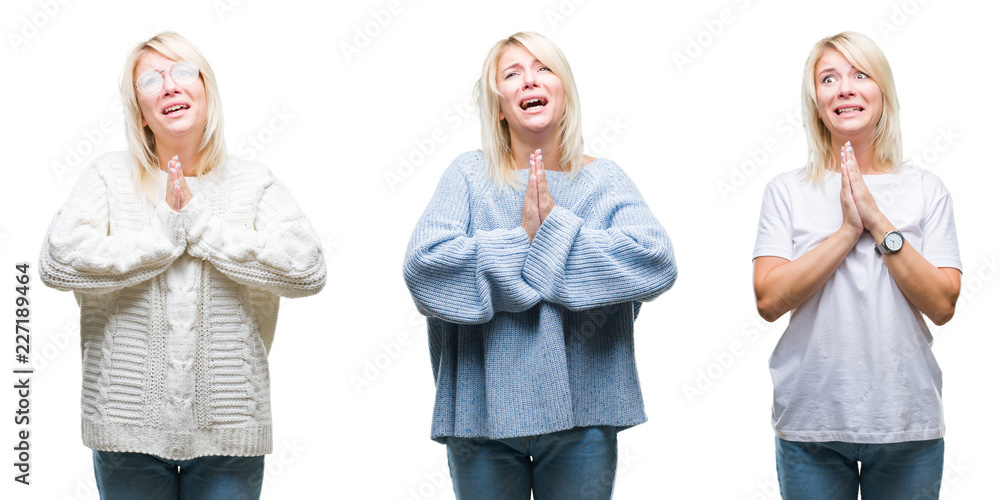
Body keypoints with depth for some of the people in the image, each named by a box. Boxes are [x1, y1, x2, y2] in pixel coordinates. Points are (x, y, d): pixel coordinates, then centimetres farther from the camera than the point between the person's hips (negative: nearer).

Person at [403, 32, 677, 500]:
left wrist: (555, 228, -15)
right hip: (485, 407, -1)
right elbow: (424, 266, -15)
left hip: (583, 411, 1)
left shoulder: (604, 179, 3)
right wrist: (522, 241, -15)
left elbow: (656, 261, -14)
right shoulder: (469, 174, 0)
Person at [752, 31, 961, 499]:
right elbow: (769, 299, -10)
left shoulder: (926, 190, 3)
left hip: (907, 424, 1)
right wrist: (848, 230, -14)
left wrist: (879, 222, -12)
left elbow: (942, 304, -6)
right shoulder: (787, 191, 1)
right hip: (810, 424, -1)